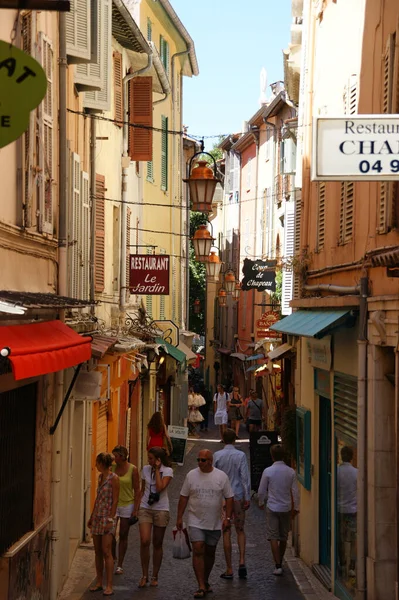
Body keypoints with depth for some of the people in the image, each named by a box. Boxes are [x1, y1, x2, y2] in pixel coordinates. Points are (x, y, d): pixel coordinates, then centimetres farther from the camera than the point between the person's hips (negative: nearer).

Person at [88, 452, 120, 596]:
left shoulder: (113, 478, -10)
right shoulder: (100, 477, 13)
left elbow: (115, 500, -12)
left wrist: (110, 519, -16)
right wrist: (92, 517, 20)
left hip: (107, 517, -8)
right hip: (97, 517, 8)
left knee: (106, 552, -10)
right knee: (97, 551, 9)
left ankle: (109, 586, -8)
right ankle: (98, 582, 15)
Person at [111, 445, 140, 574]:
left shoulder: (133, 469, -8)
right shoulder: (112, 467, 0)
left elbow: (137, 490, -5)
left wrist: (135, 509, -9)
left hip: (127, 505, -2)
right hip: (113, 504, 2)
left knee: (123, 536, 4)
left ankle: (120, 565, 12)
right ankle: (113, 557, 21)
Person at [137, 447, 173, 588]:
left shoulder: (167, 471, -7)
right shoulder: (146, 469, 4)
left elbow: (160, 487, -22)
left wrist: (157, 469, -16)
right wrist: (137, 507, 10)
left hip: (161, 510, -2)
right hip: (145, 508, 2)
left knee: (157, 544, 6)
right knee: (144, 541, -13)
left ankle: (155, 577, 18)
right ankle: (144, 576, -3)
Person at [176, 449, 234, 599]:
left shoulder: (221, 476, -3)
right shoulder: (191, 475, -1)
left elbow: (229, 498, -1)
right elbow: (183, 497, 4)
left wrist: (228, 517, -10)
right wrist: (179, 517, 0)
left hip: (215, 523, 1)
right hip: (196, 522, -1)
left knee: (210, 552, 13)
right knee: (198, 551, -12)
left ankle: (205, 581, 30)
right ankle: (201, 586, -13)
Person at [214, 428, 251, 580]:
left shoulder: (217, 455, -2)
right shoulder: (240, 455, -4)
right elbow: (245, 477, -6)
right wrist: (247, 497, -3)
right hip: (238, 496, 0)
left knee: (226, 532, 4)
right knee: (240, 530, 12)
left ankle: (229, 569, 6)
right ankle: (242, 562, -5)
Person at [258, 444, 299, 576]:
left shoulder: (268, 471, -10)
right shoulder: (291, 472, -3)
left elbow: (261, 491, -2)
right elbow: (295, 492, 0)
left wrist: (261, 503, 16)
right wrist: (296, 508, 11)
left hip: (272, 507, -3)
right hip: (286, 508, 3)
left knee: (273, 537, -1)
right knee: (283, 537, 16)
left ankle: (278, 566, -10)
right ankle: (280, 563, 27)